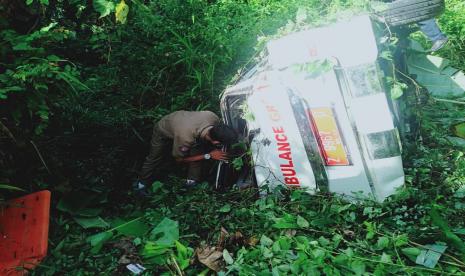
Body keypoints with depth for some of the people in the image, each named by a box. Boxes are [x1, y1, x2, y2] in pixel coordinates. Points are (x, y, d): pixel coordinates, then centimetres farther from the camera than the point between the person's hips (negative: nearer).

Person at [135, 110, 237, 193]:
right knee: (155, 158, 14)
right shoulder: (185, 138, -47)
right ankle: (142, 183, 38)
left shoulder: (214, 118, -36)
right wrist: (209, 155, -26)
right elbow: (179, 158, -23)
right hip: (163, 130, -4)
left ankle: (192, 181, 4)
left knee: (198, 152, -14)